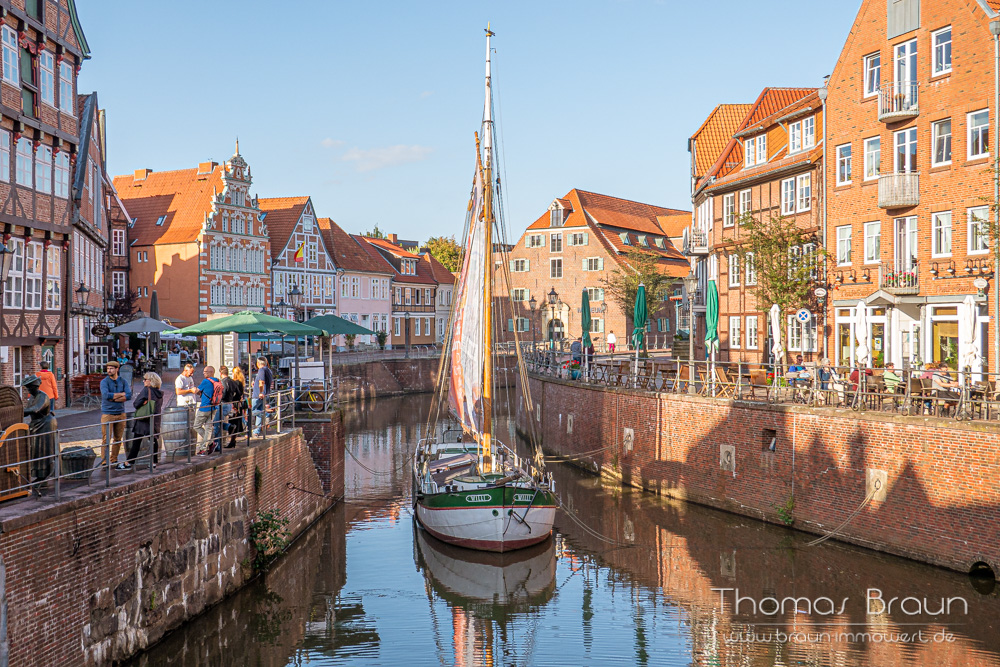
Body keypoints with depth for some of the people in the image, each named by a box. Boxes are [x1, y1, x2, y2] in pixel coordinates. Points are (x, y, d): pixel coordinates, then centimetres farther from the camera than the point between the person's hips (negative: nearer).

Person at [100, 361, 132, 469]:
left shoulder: (123, 382, 7)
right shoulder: (104, 382, -3)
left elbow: (129, 395, -8)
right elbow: (106, 395, -20)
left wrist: (114, 398, -15)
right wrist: (121, 394, -11)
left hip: (120, 413, 4)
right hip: (107, 414, -4)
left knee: (118, 439, 7)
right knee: (106, 439, -6)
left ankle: (113, 460, 17)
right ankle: (104, 462, -2)